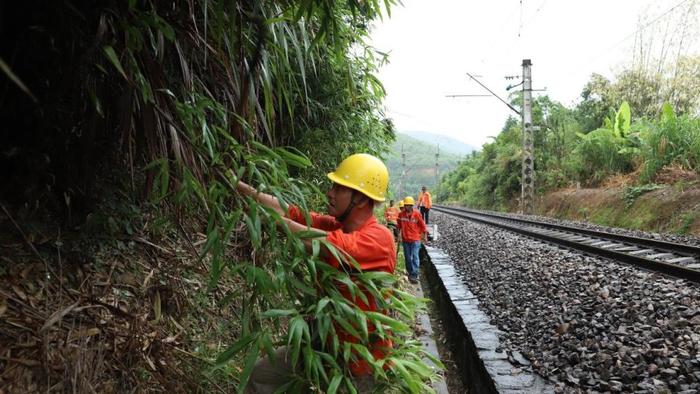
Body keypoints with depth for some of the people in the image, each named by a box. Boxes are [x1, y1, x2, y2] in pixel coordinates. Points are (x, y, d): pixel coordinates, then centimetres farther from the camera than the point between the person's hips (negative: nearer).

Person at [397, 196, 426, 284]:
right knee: (407, 257, 12)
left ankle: (414, 275, -9)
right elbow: (399, 226, 14)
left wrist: (423, 235, 9)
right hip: (405, 240, 4)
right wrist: (399, 235, 20)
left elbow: (422, 226, 3)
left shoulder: (417, 214, -9)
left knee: (415, 257, -9)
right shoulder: (401, 215, -1)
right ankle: (410, 273, 27)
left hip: (415, 239, -3)